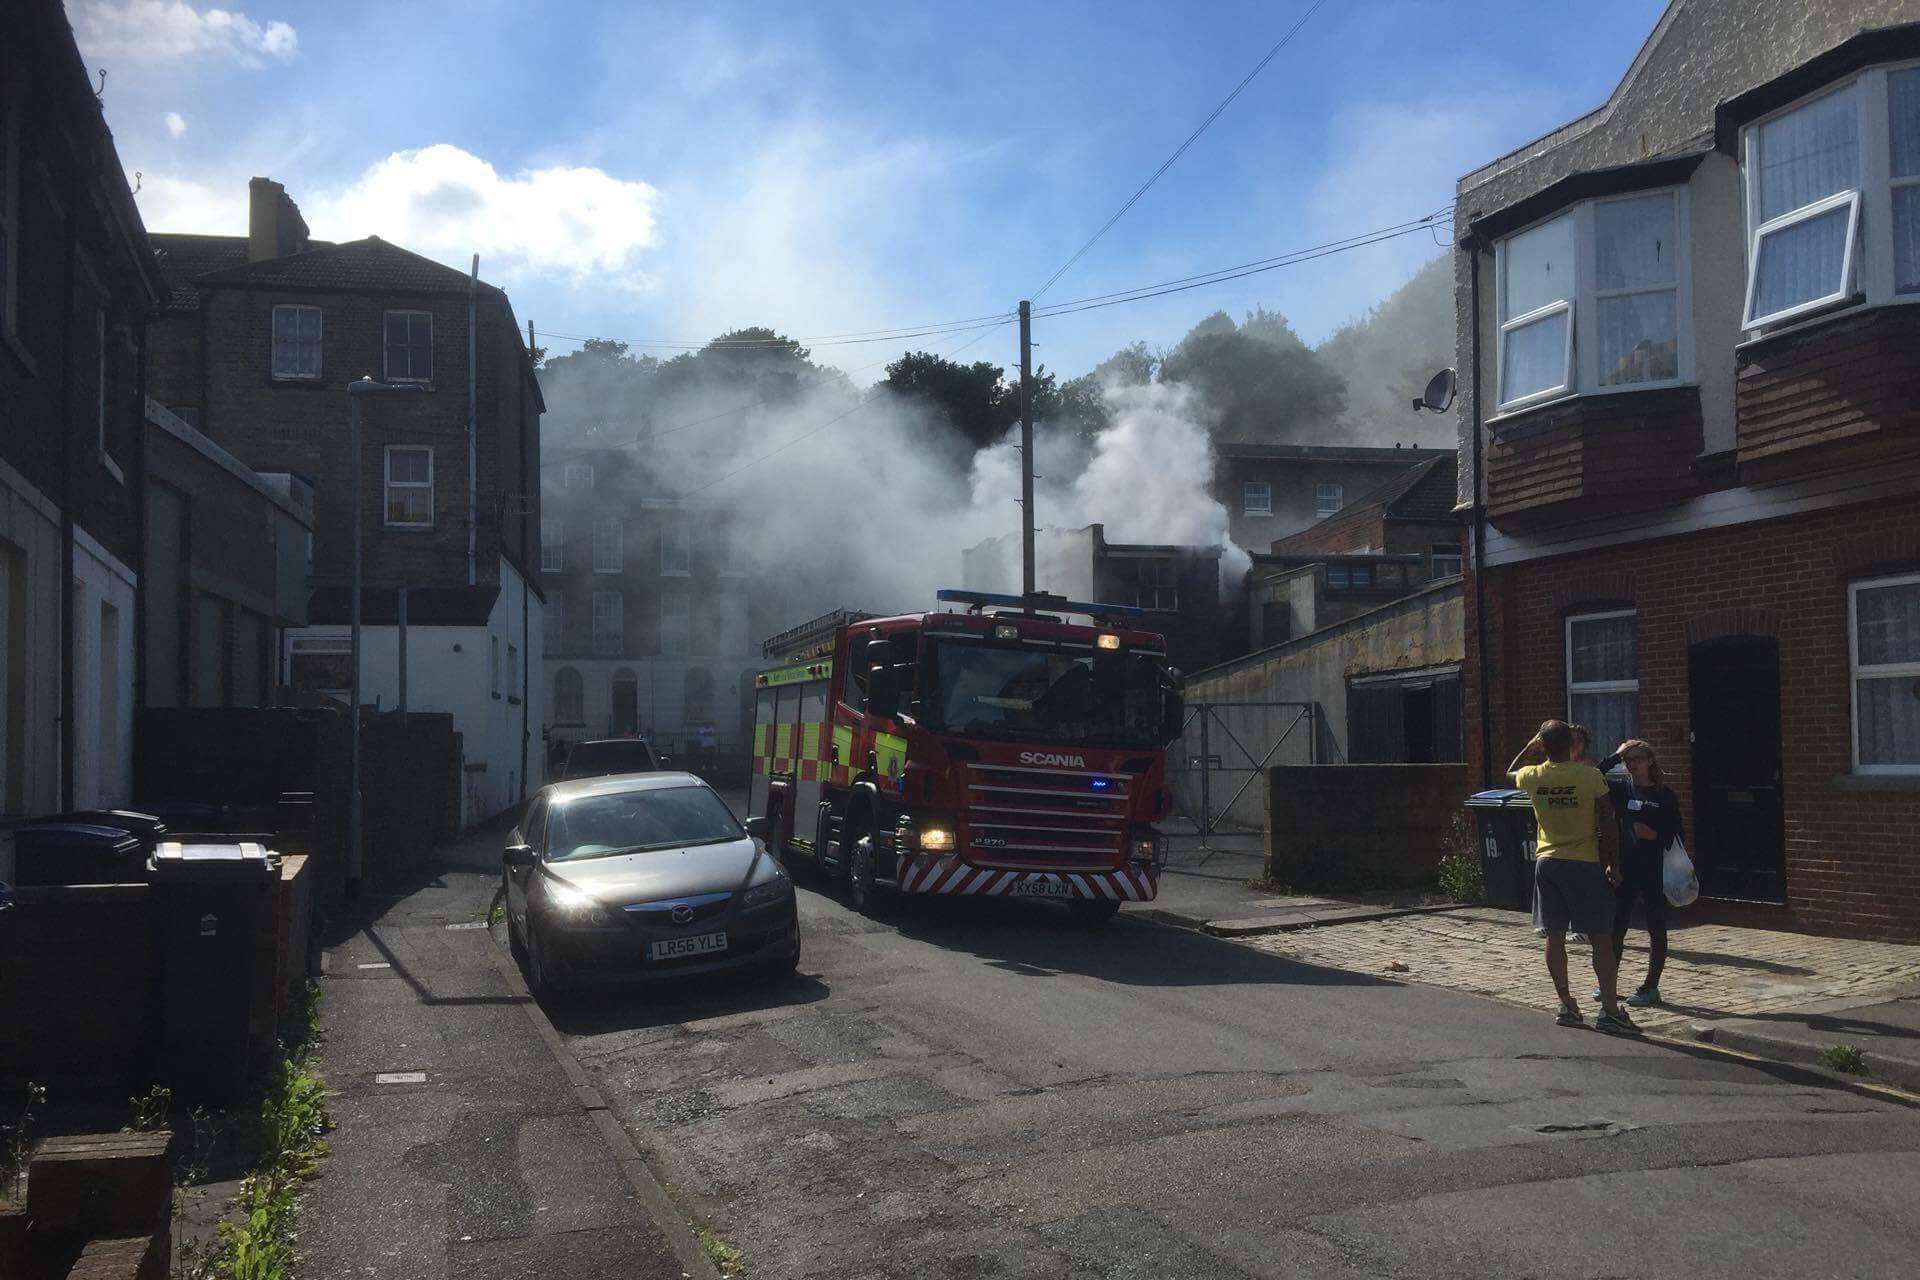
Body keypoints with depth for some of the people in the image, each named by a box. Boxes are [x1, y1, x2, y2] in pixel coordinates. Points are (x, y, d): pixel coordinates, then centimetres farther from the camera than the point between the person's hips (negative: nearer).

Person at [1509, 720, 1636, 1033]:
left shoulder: (1534, 777, -3)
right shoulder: (1590, 776, -12)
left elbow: (1510, 773, 23)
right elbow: (1606, 825, -9)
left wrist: (1531, 746, 21)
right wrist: (1611, 864, 0)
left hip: (1547, 863, 4)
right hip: (1585, 864, -4)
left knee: (1555, 936, 10)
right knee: (1601, 937, 0)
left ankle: (1566, 1005, 15)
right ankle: (1609, 1008, -2)